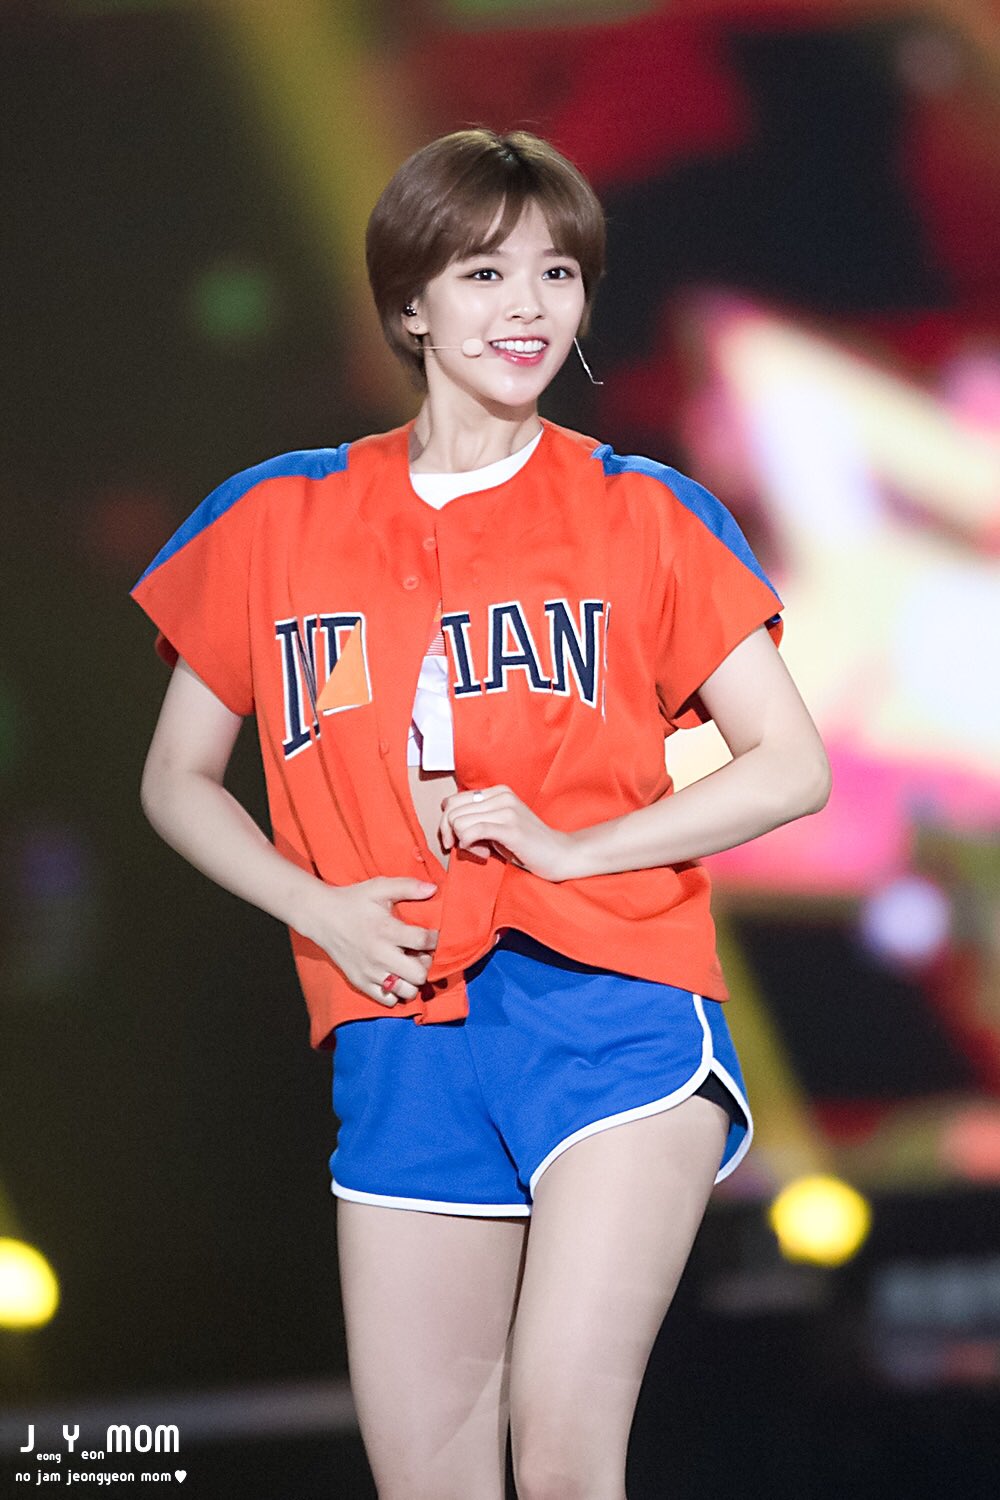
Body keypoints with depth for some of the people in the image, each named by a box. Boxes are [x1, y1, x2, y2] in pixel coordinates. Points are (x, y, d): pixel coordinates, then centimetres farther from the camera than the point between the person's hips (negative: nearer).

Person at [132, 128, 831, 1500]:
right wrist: (320, 908, -2)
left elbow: (792, 766, 5)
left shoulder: (641, 515, 6)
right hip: (400, 1037, 2)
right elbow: (179, 782, 16)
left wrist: (572, 846, -8)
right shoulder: (283, 522, 10)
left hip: (615, 1002, -2)